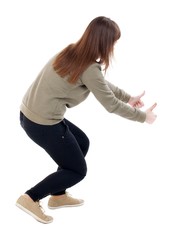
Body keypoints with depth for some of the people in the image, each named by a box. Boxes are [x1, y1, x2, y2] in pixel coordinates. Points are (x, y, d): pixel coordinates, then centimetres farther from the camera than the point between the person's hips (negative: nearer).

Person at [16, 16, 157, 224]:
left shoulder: (73, 52, 6)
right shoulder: (88, 68, -20)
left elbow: (103, 84, 20)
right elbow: (111, 104, -12)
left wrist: (128, 98, 23)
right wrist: (143, 116, 2)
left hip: (30, 113, 9)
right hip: (43, 124, -9)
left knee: (82, 143, 25)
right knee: (78, 170, 10)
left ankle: (58, 196, 31)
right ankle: (30, 198, 8)